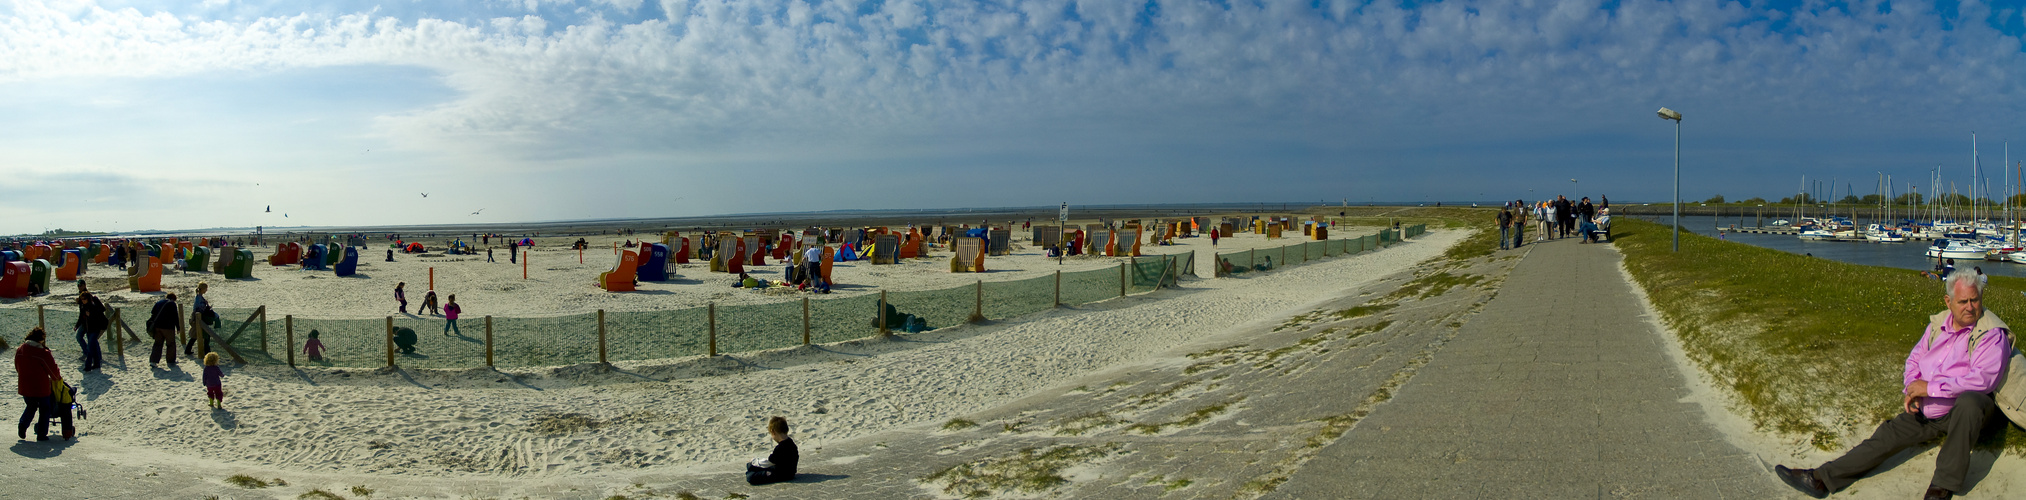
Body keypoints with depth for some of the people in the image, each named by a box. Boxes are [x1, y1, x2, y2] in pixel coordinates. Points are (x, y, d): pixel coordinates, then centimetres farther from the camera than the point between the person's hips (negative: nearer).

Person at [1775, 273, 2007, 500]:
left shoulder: (1992, 333, -12)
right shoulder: (1938, 323, 8)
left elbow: (1982, 379, -26)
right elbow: (1914, 359, 17)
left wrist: (1930, 387, -22)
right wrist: (1911, 389, -2)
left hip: (1964, 413, -6)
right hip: (1925, 411, 6)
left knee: (1970, 400, -38)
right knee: (1887, 435, -6)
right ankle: (1822, 478, -12)